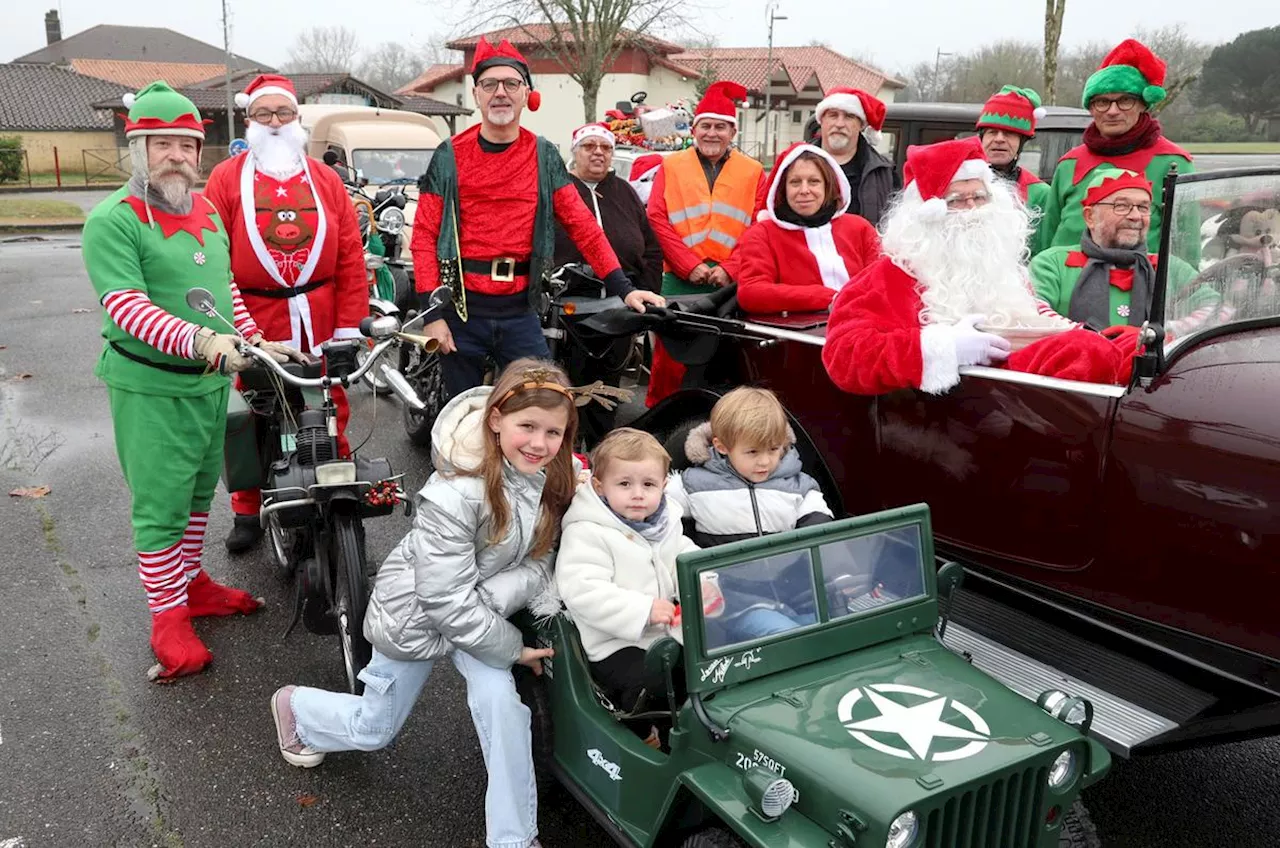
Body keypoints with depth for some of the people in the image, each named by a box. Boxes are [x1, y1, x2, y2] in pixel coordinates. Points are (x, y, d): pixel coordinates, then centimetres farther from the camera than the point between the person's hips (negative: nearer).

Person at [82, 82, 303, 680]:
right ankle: (168, 616, 11)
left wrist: (256, 342, 18)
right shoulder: (112, 220, -14)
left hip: (211, 381, 8)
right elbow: (126, 305, -25)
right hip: (149, 388, -7)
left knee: (198, 492, 19)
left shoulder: (207, 211, 11)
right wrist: (200, 340, -37)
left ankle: (190, 581, 36)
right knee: (160, 506, -1)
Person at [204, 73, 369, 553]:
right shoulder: (226, 179, 4)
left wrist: (349, 325, -3)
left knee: (332, 419, 7)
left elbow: (351, 256, 3)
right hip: (253, 325, -1)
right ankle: (248, 510, 24)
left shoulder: (325, 180, 9)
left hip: (320, 324, 1)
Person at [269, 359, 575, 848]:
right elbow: (448, 600, -32)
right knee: (373, 731, 16)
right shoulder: (456, 493, -37)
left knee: (499, 699, -21)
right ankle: (294, 705, 47)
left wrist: (549, 607, -25)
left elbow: (537, 556, -6)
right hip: (418, 609, -4)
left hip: (482, 609, 4)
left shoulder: (551, 476, -17)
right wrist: (512, 649, -23)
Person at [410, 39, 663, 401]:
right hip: (461, 308, 0)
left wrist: (623, 288, -7)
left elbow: (582, 225, 3)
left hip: (519, 311, 1)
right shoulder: (449, 156, 2)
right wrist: (432, 313, -10)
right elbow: (424, 235, -1)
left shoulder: (544, 156, 6)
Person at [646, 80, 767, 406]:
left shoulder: (753, 172, 10)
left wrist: (730, 268, -10)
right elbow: (658, 219, 0)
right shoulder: (671, 166, 9)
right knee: (671, 352, 2)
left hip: (733, 282, 1)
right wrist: (690, 266, -10)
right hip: (680, 279, 0)